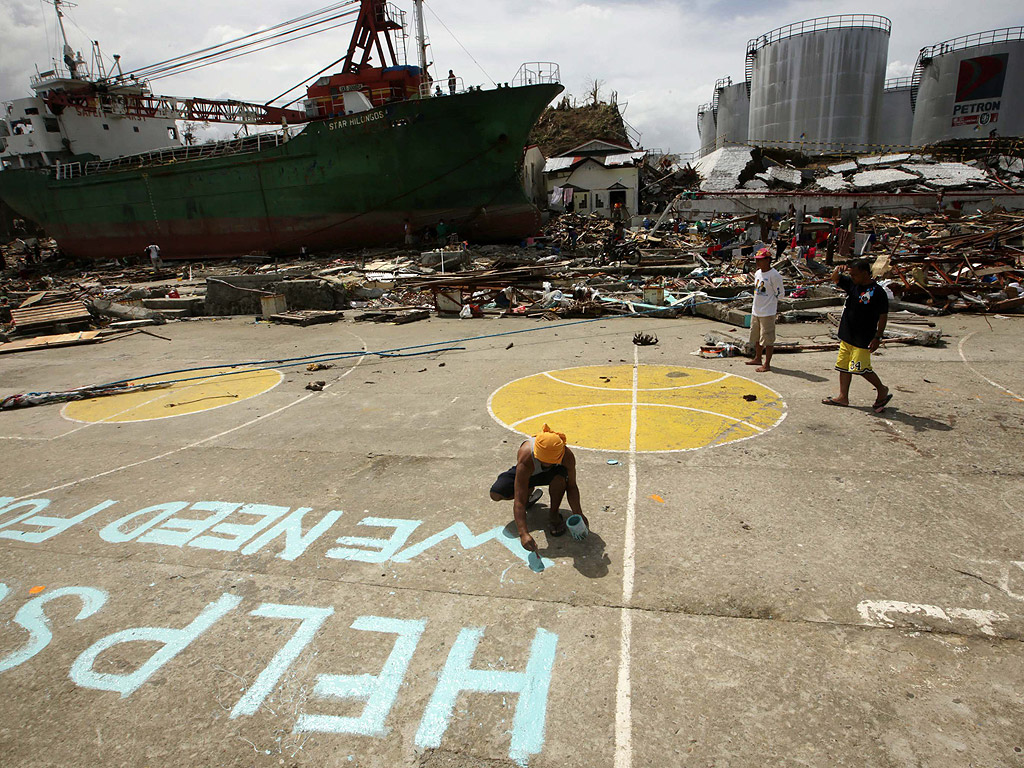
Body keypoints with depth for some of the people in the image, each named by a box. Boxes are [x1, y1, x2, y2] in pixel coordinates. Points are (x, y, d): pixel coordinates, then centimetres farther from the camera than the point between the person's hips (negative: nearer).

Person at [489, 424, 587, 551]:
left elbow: (572, 486, -21)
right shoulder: (525, 460, -43)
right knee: (496, 494, -22)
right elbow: (519, 502, -44)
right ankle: (530, 492, 11)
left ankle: (554, 515, -10)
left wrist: (578, 513, -33)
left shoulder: (567, 455, -36)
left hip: (550, 473, 0)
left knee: (560, 477, -38)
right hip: (528, 473, 0)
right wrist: (523, 534, -52)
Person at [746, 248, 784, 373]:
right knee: (756, 337, 20)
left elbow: (780, 294, -9)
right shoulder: (757, 273, 10)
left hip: (768, 312, -9)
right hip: (755, 311, 9)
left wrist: (770, 300, -1)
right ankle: (758, 359, 36)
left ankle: (767, 364, 4)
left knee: (768, 339, -3)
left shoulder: (774, 275, -15)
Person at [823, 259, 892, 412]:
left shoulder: (878, 292, -14)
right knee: (844, 366, 10)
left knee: (861, 368, -6)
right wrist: (838, 270, -9)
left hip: (863, 340, -7)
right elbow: (835, 279, 14)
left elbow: (883, 316, -12)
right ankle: (843, 397, 20)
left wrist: (878, 337, -16)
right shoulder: (852, 284, 5)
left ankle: (882, 390, 16)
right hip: (846, 336, 8)